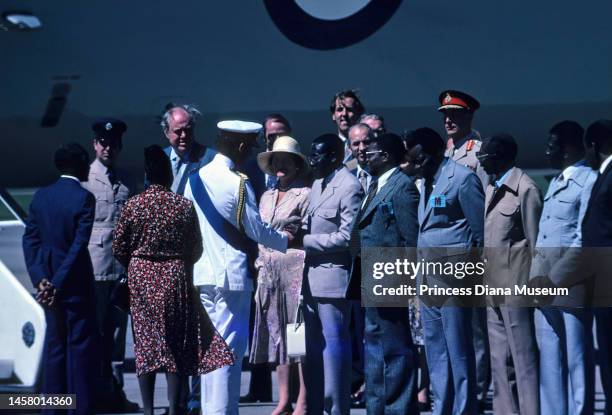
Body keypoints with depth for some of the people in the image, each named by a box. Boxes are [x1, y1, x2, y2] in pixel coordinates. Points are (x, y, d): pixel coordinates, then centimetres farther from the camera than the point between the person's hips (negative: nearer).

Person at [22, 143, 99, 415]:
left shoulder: (40, 197, 4)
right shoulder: (84, 198, -13)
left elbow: (30, 239, 0)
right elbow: (79, 245, -18)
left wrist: (40, 278, -5)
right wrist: (57, 284, -16)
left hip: (48, 282, 6)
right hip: (77, 283, -6)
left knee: (54, 345, 13)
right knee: (81, 346, 2)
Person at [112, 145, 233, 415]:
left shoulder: (132, 205, -6)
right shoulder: (185, 206, -6)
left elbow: (119, 248, -2)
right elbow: (196, 249, 0)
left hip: (141, 278, 0)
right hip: (176, 278, 0)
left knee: (145, 342, 7)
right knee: (175, 343, 6)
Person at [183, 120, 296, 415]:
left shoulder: (195, 179, 7)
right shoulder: (238, 183, -14)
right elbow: (256, 230, -9)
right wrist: (285, 239, 9)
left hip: (202, 273, 7)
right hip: (232, 275, -7)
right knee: (229, 349, -2)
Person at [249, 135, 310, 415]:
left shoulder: (305, 195, -2)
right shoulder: (266, 197, 18)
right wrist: (260, 268, 16)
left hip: (296, 273, -7)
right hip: (269, 275, 7)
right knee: (277, 337, 7)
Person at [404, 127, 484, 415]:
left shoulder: (462, 178, -8)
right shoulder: (426, 182, 17)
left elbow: (480, 229, -7)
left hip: (453, 276, -9)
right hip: (428, 279, 9)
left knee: (459, 352, -5)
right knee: (435, 353, 12)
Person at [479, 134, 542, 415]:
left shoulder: (525, 189, -10)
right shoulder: (492, 189, 16)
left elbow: (535, 241, -10)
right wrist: (485, 280, 13)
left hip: (514, 285, -9)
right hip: (494, 286, 9)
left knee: (523, 357, -5)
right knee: (499, 359, 11)